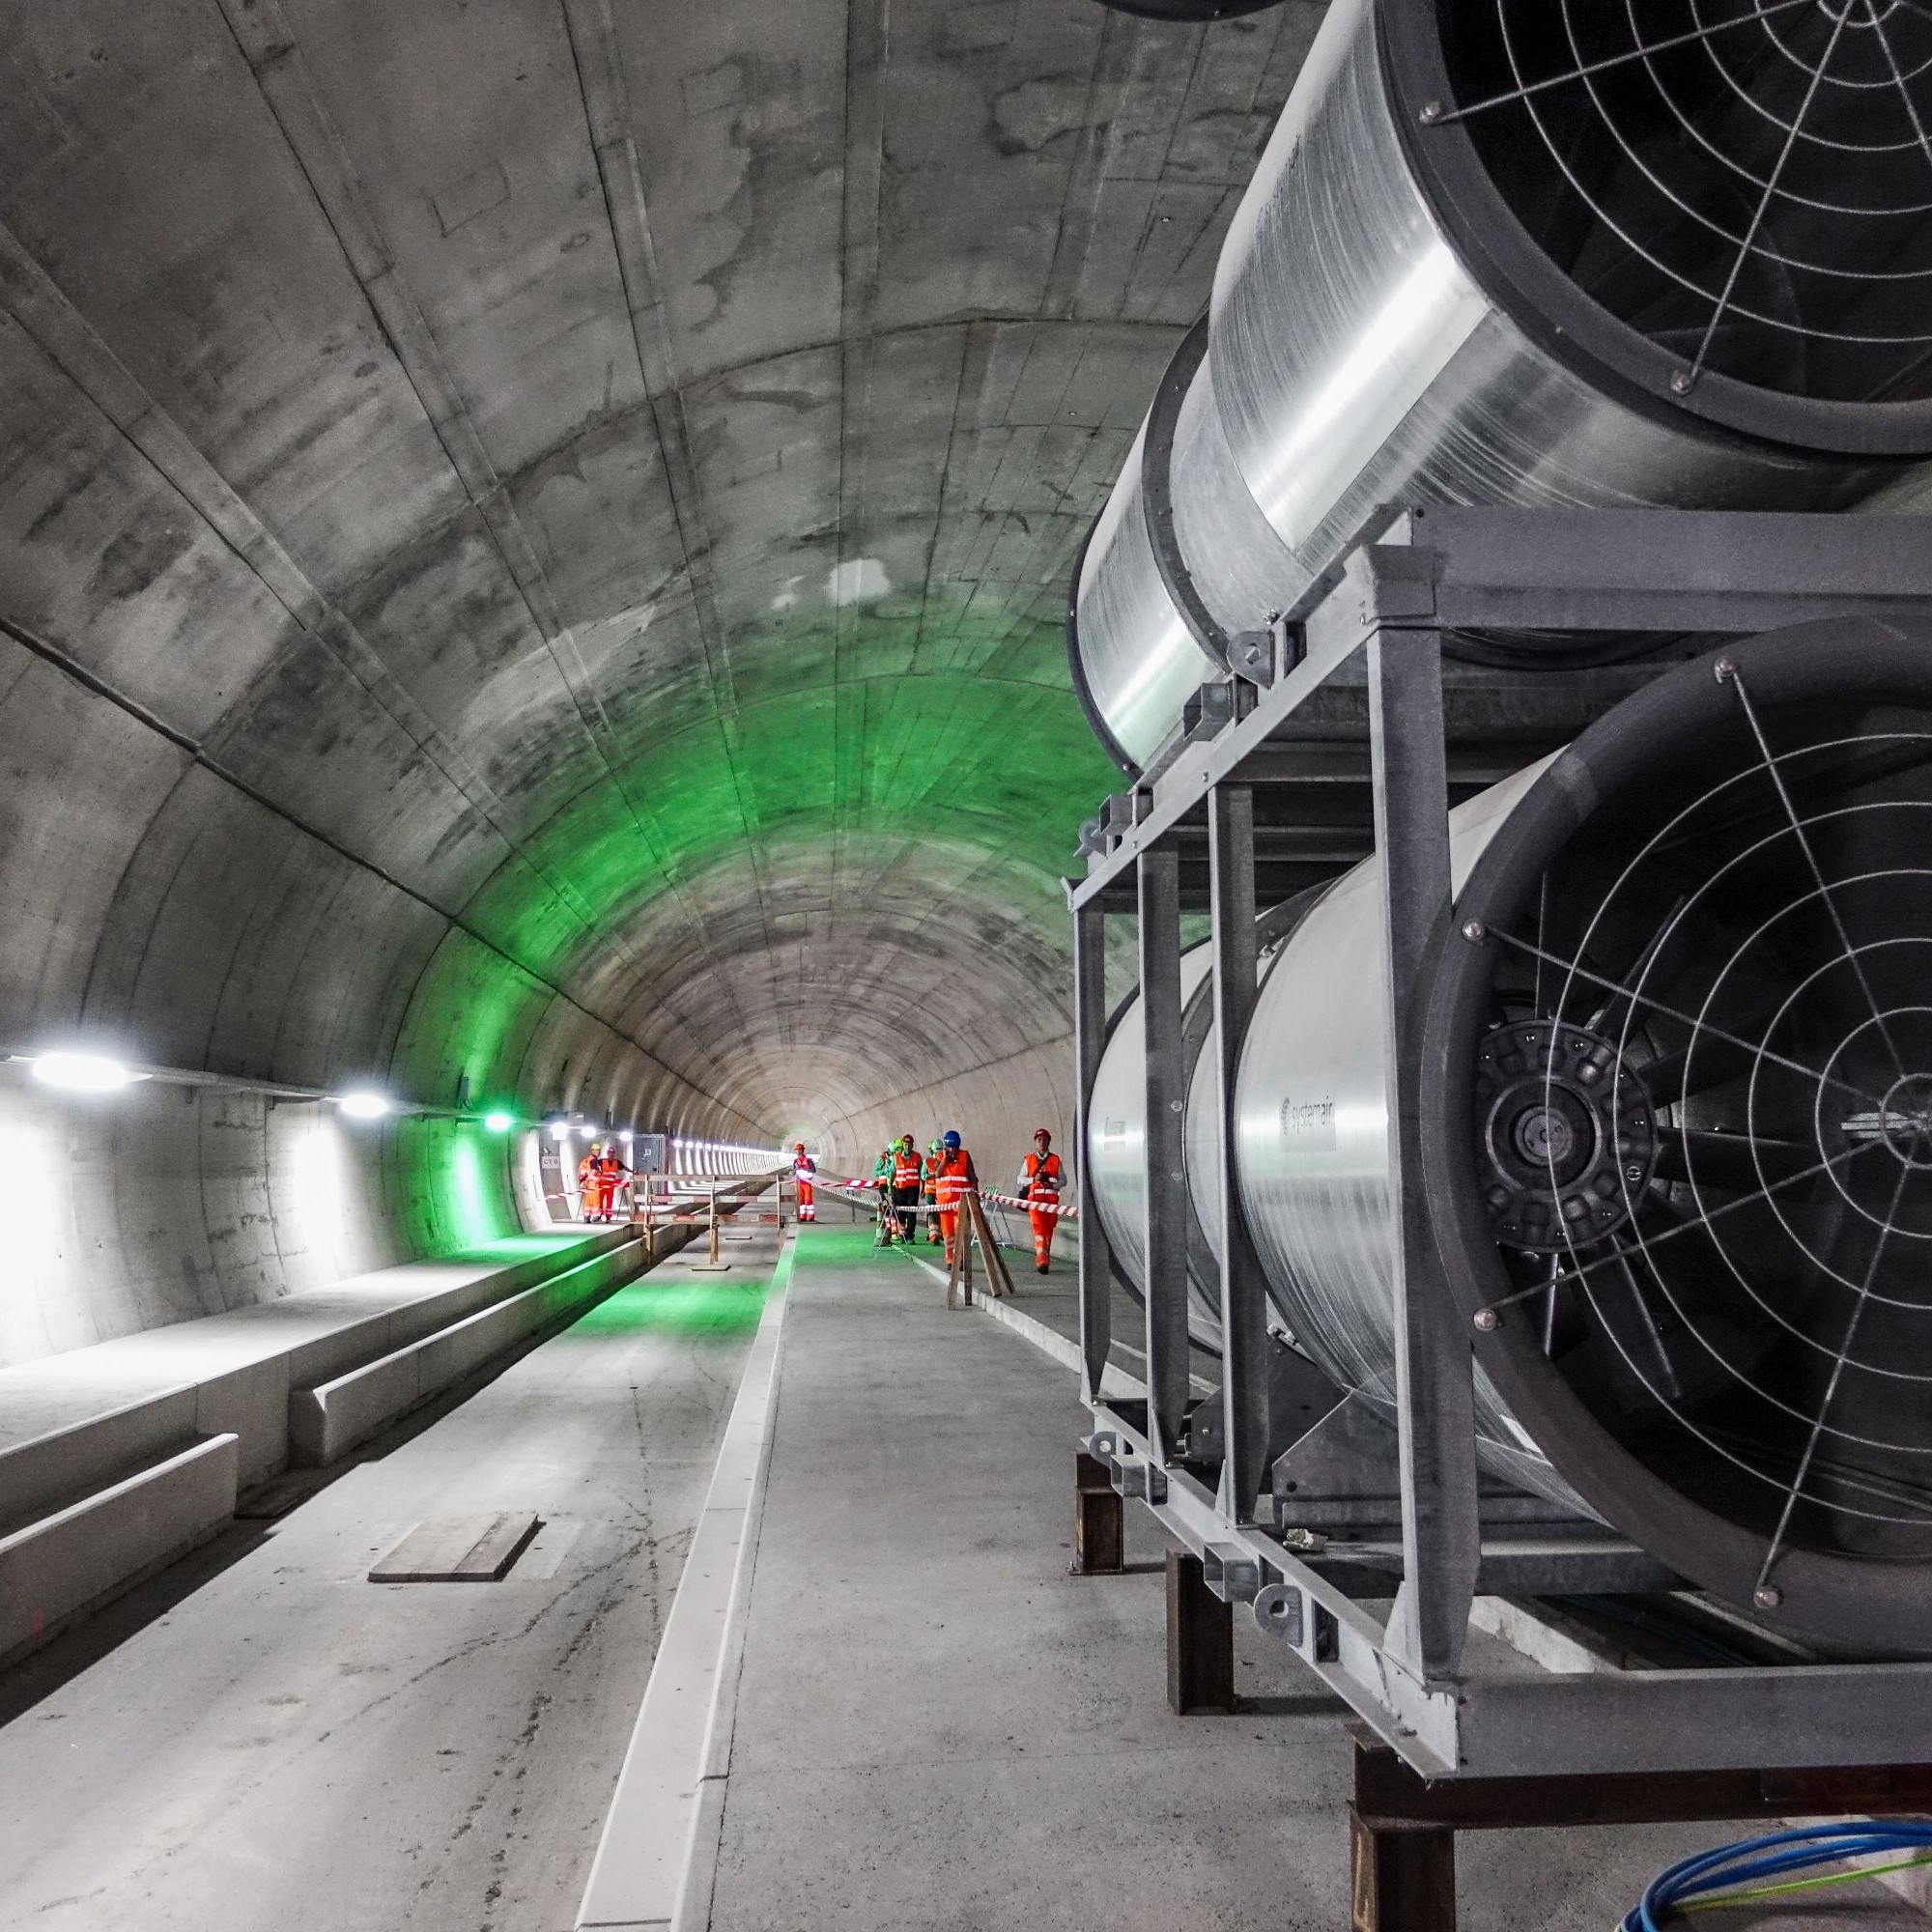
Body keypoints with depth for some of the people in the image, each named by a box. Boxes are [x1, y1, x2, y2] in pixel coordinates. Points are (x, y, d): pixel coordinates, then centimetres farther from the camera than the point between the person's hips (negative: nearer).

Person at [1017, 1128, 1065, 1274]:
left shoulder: (1055, 1160, 11)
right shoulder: (1028, 1159, 11)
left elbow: (1063, 1180, 9)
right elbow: (1020, 1179, 9)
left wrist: (1053, 1185, -11)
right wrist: (1034, 1179, -9)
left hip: (1051, 1199, 2)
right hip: (1035, 1198, -2)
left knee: (1048, 1230, 4)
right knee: (1039, 1227, -16)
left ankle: (1044, 1259, 16)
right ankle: (1042, 1260, -25)